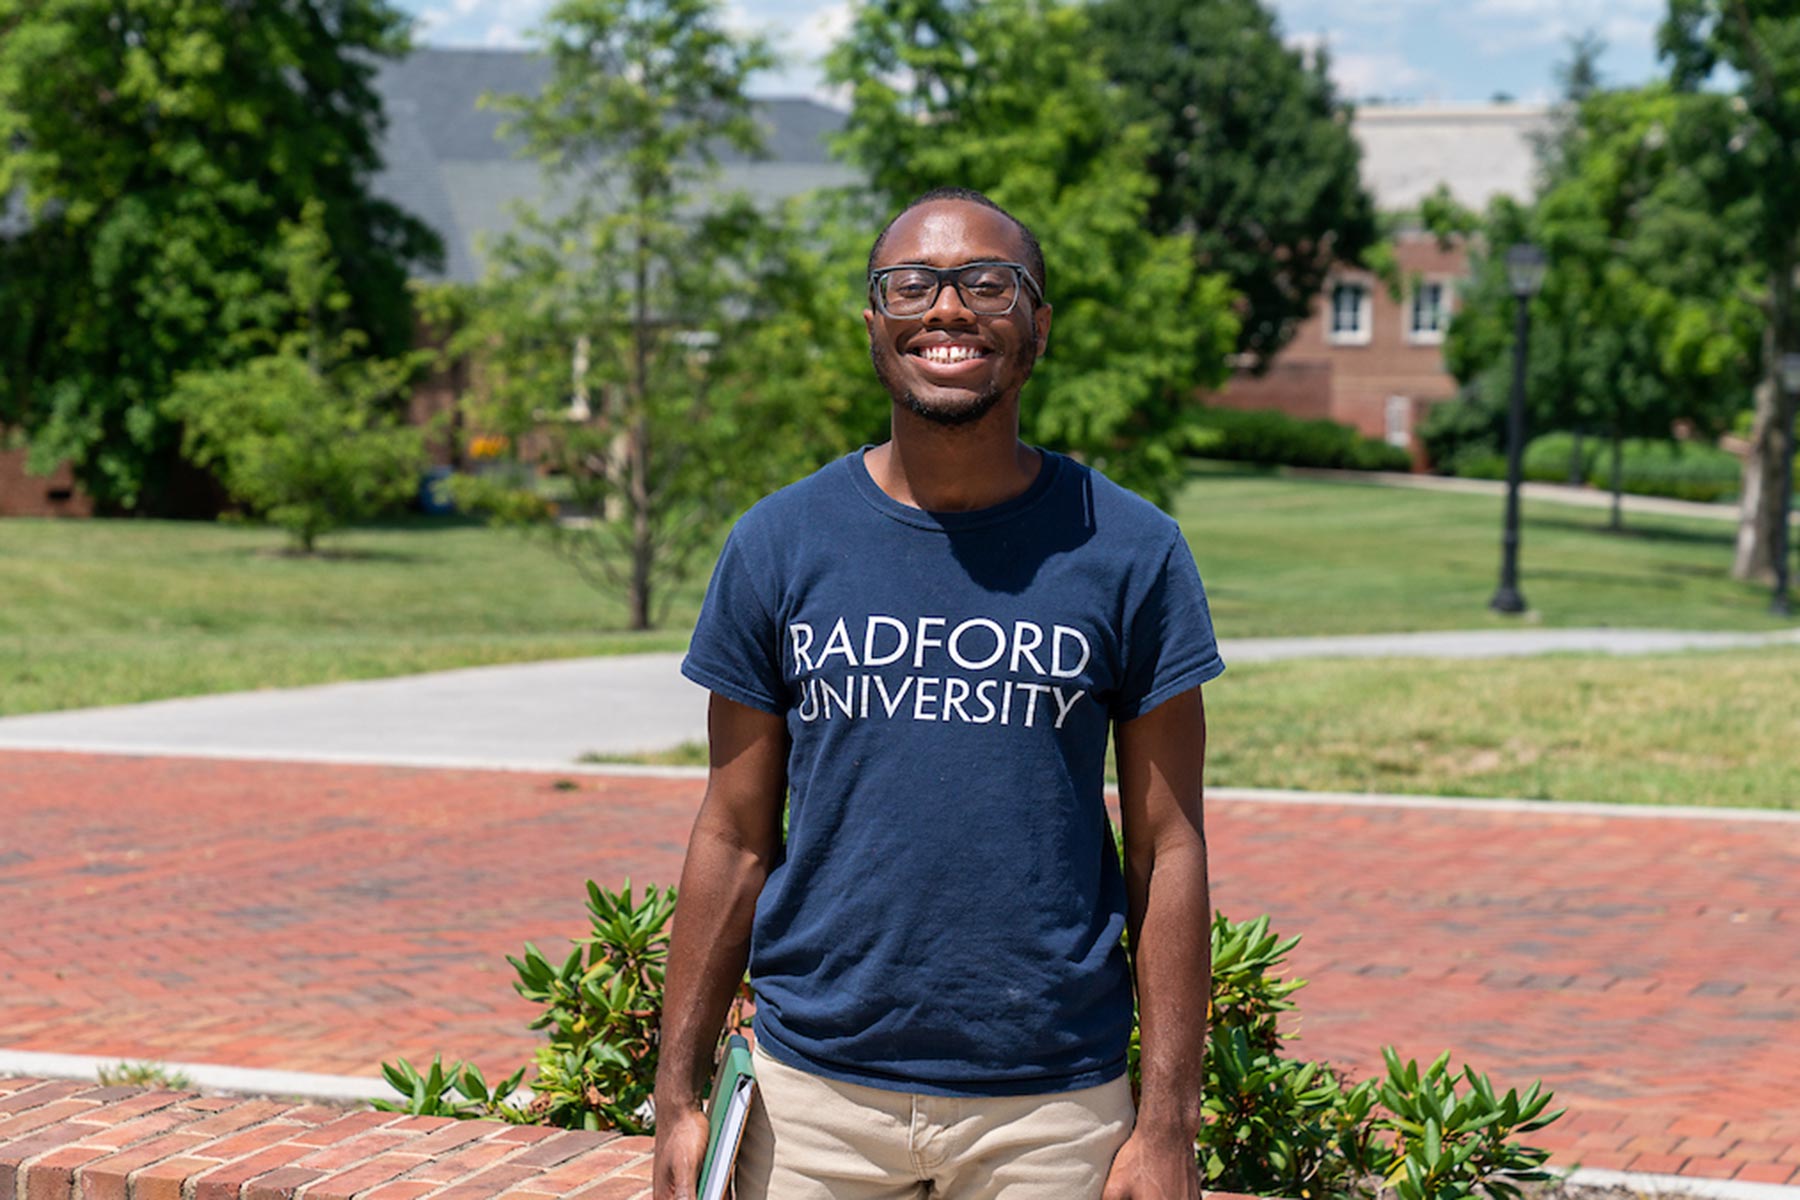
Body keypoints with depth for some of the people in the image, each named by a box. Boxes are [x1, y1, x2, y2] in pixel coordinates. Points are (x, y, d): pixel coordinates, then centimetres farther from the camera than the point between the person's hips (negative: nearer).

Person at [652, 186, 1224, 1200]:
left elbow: (1168, 850, -1)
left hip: (1053, 1109, -1)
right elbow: (735, 839, 5)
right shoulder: (779, 545, 2)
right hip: (814, 1092, 1)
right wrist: (679, 1095, 2)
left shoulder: (1130, 552, -1)